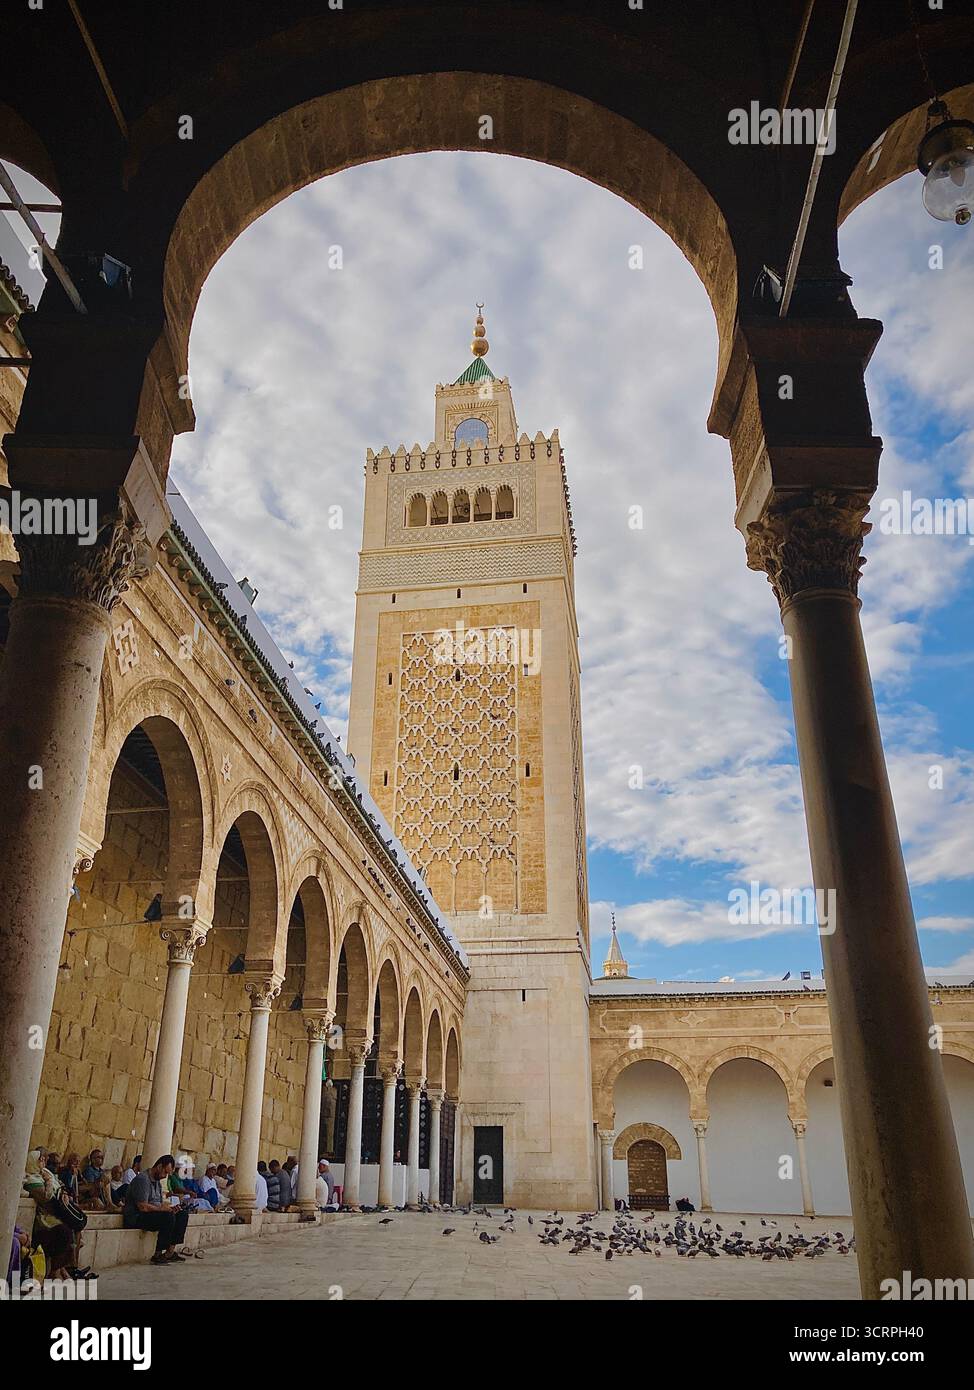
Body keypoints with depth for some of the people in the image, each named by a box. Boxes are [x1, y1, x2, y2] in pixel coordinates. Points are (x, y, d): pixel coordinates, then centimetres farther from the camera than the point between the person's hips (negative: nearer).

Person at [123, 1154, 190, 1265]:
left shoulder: (157, 1181, 16)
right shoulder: (142, 1179, -16)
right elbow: (143, 1207, -25)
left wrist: (171, 1208, -4)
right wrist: (161, 1208, -15)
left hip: (154, 1214, 10)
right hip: (136, 1218, -10)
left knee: (183, 1215, -3)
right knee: (168, 1217, -30)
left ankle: (170, 1251, -7)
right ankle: (158, 1255, -21)